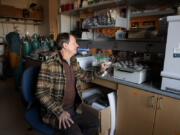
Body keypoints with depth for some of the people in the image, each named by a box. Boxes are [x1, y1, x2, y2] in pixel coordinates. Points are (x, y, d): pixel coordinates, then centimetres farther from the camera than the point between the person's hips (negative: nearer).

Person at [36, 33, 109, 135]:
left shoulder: (74, 62, 3)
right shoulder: (48, 65, -19)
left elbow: (84, 77, 18)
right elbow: (42, 93, -20)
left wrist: (100, 71, 5)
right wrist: (59, 112, -26)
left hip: (74, 107, 7)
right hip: (55, 111, -6)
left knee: (95, 123, 1)